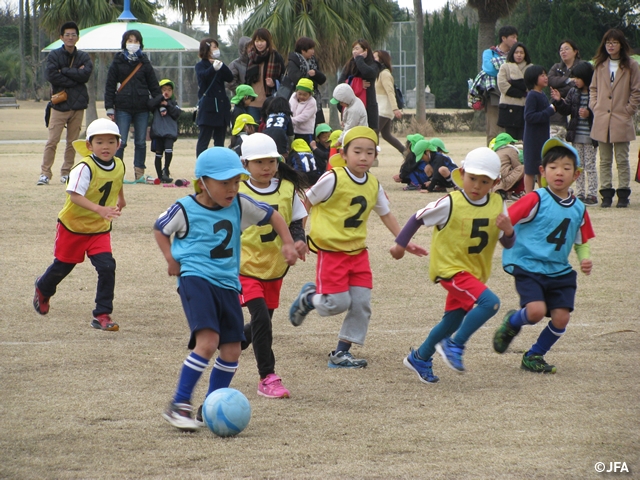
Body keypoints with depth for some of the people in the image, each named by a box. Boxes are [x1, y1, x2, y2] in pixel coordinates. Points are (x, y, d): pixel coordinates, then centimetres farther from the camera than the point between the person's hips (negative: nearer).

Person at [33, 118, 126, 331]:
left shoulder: (119, 166, -6)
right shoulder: (85, 168, -26)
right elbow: (75, 195, -38)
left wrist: (121, 199, 35)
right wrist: (100, 209, -49)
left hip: (100, 229, 4)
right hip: (73, 226, -4)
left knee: (107, 267, -14)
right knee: (63, 266, 15)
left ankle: (102, 315, -6)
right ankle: (43, 289, 49)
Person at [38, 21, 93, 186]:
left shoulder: (83, 57, 8)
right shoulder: (55, 55, 2)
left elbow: (86, 74, -9)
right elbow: (50, 75, -13)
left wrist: (64, 71, -11)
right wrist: (74, 77, -10)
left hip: (78, 104, 3)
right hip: (59, 103, -3)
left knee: (72, 142, 5)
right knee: (52, 140, -8)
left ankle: (66, 173, 13)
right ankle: (45, 173, -7)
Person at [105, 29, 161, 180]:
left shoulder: (144, 62, 8)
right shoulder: (118, 62, 3)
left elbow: (153, 85, 11)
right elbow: (110, 86, 3)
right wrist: (109, 108, -3)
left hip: (142, 109, 2)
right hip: (123, 109, -2)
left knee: (141, 142, 5)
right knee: (120, 142, -5)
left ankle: (139, 173, 10)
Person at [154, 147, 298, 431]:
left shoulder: (239, 206, 3)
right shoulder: (185, 209, -8)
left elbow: (272, 216, 18)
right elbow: (160, 229, 10)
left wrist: (288, 243, 8)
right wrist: (170, 258, -3)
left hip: (227, 283, 6)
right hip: (195, 278, -6)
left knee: (232, 350, 5)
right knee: (207, 340, -23)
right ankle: (178, 406, -15)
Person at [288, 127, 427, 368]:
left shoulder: (374, 185, 4)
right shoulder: (333, 179, -15)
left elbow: (386, 215, 18)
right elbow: (306, 203, -7)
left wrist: (405, 242, 16)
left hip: (357, 250, 6)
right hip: (331, 250, -6)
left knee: (361, 303, 0)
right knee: (337, 303, -10)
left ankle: (341, 353, 12)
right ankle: (308, 298, 24)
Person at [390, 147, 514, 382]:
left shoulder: (497, 205, -4)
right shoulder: (450, 204, -18)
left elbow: (508, 244, -1)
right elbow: (418, 218, -5)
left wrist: (507, 230, -23)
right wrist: (400, 244, 0)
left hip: (475, 272, 6)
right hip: (451, 268, -6)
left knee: (452, 322, 17)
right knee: (490, 302, -25)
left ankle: (420, 358, 37)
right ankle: (455, 345, -11)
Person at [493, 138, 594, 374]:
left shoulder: (578, 209, 6)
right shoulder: (536, 200, -10)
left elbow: (582, 242, 18)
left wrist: (585, 259, -1)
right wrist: (507, 232, -32)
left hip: (559, 272, 5)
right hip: (528, 267, -5)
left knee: (561, 318, -6)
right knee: (536, 311, -23)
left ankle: (534, 356, 19)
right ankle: (512, 322, 14)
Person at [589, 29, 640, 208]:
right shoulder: (600, 65, 11)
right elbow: (593, 88, 17)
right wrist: (594, 106, 3)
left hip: (622, 119, -3)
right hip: (601, 119, 4)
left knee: (622, 160, -1)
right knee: (605, 160, 5)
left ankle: (623, 194, 4)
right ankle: (606, 194, 8)